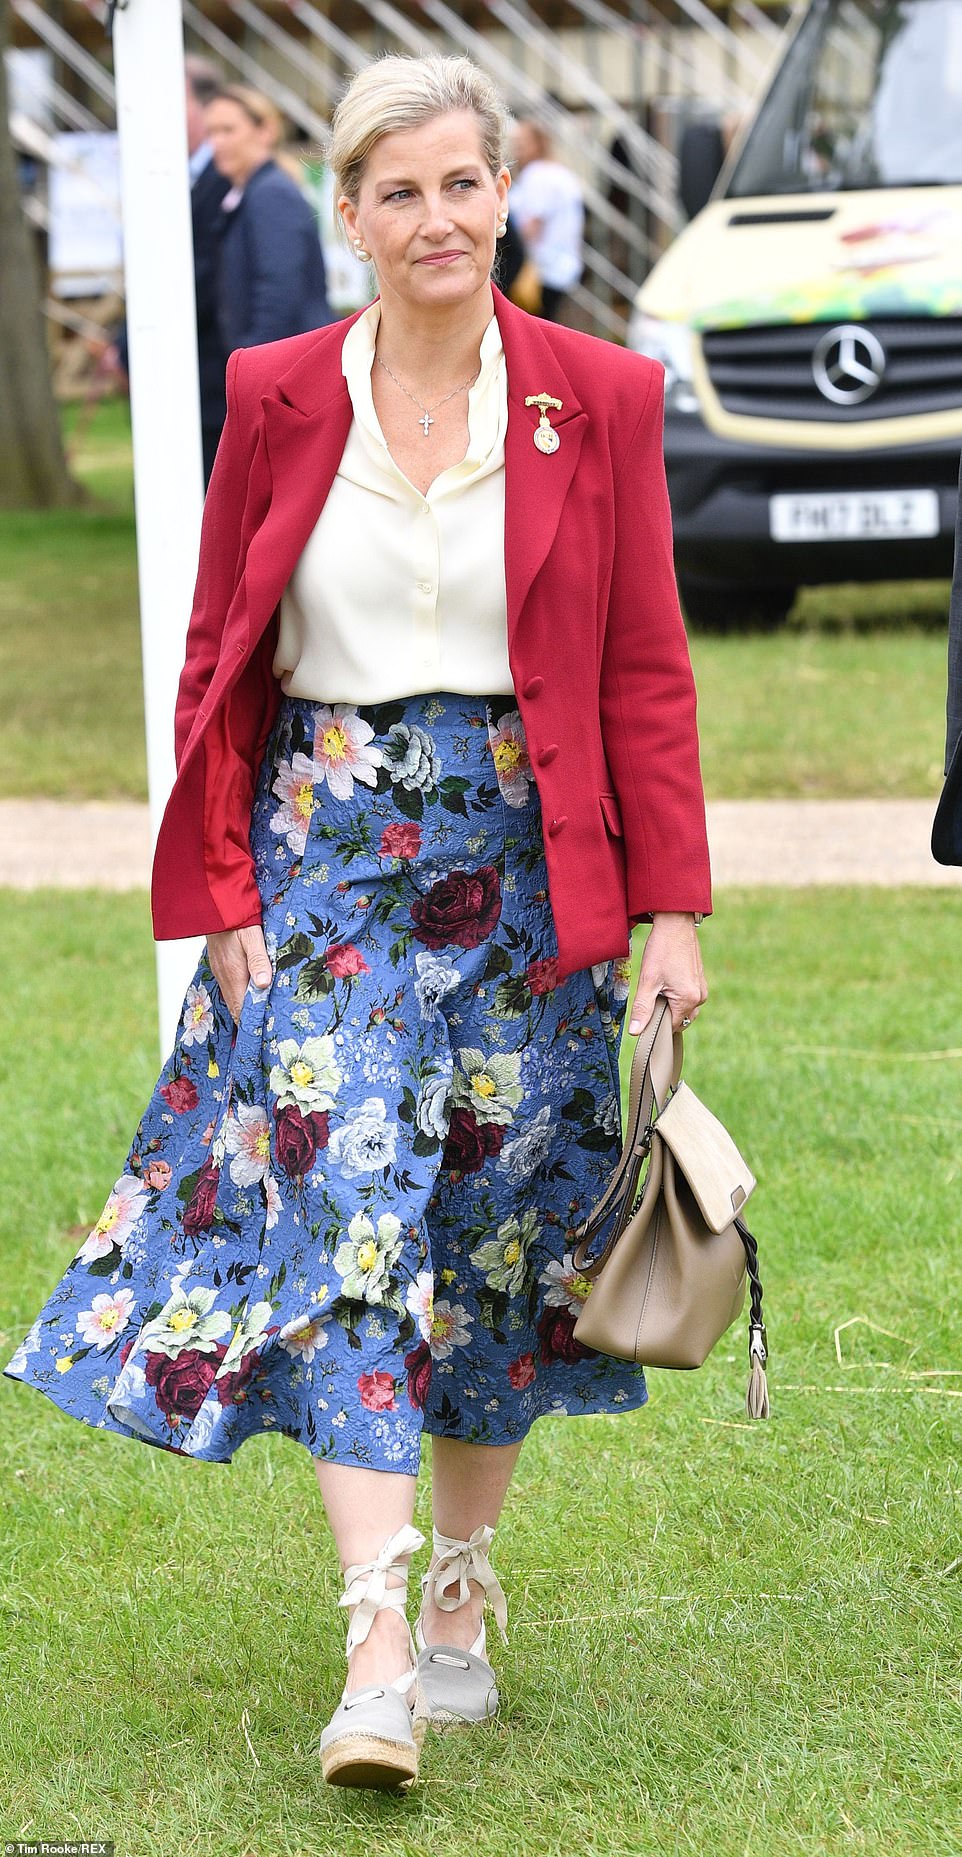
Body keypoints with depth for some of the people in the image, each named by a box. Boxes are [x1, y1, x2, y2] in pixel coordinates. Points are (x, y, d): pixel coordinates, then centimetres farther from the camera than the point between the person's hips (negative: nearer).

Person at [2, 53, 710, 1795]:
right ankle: (376, 1653, -17)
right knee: (347, 1214, -12)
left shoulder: (598, 398, 0)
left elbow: (646, 674, 1)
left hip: (521, 867, 1)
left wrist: (671, 913, -3)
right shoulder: (278, 397, 2)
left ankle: (461, 1600, 24)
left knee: (494, 1234, 7)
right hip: (326, 854, 0)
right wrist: (222, 894, -1)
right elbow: (216, 663, 6)